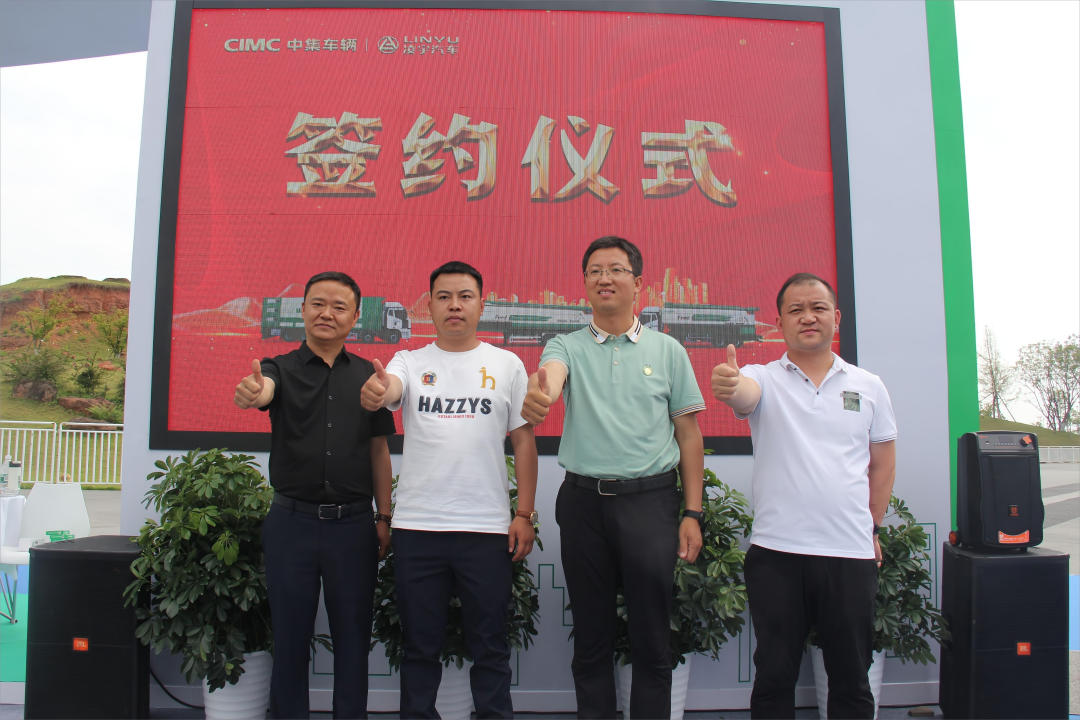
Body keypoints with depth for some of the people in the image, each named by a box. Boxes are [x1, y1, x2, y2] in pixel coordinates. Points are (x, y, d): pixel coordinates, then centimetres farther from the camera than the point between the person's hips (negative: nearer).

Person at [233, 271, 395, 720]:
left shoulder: (368, 376, 6)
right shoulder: (281, 369, 1)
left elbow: (379, 450, 9)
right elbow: (263, 389, -23)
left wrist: (384, 517, 4)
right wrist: (249, 394, -48)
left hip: (354, 523, 1)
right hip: (292, 520, -1)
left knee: (353, 637, 10)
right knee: (290, 637, 10)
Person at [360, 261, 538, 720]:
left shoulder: (506, 365, 5)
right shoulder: (410, 362, 6)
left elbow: (524, 440, 5)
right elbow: (387, 390, -16)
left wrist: (525, 515, -1)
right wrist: (374, 392, -40)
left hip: (488, 528, 0)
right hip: (416, 526, 1)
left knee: (490, 648, 10)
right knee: (420, 647, 14)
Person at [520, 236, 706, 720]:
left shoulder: (667, 350, 5)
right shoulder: (568, 346, 5)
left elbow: (689, 434, 6)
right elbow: (550, 375, -20)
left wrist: (692, 514, 0)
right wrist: (538, 395, -44)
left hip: (650, 499, -1)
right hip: (583, 499, 1)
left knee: (652, 639, 6)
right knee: (590, 639, 13)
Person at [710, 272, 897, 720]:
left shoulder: (868, 386, 9)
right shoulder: (765, 380, 2)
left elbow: (882, 464, 15)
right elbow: (744, 394, -22)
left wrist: (872, 528, 10)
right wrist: (729, 386, -45)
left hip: (851, 553, 2)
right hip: (776, 552, -2)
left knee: (851, 679, 13)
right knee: (773, 678, 8)